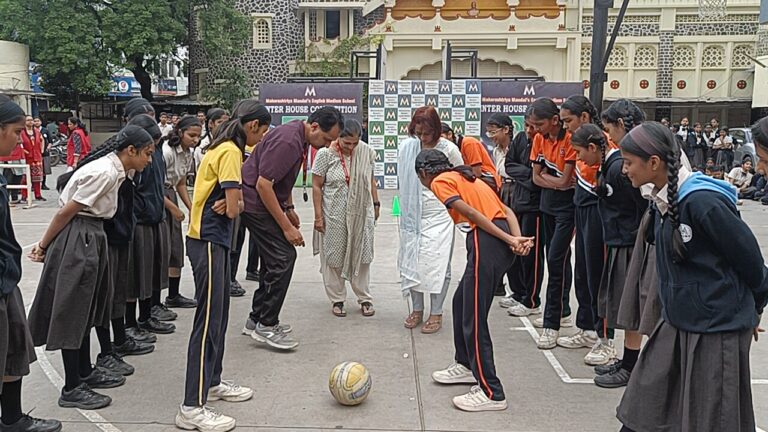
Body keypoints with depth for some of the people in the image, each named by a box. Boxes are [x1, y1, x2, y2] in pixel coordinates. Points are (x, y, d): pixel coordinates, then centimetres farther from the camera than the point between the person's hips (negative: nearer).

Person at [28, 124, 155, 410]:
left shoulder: (113, 170, 8)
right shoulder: (103, 173, -22)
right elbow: (66, 212, -17)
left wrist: (47, 246, 11)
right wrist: (43, 246, -8)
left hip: (90, 238, 10)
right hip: (76, 239, -10)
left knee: (85, 308, 18)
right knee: (72, 311, -1)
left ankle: (85, 373, 31)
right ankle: (71, 389, 9)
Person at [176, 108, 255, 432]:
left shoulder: (221, 149, 15)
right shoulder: (230, 152, -14)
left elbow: (232, 203, 13)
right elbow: (233, 210, -19)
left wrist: (232, 202, -9)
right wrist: (234, 203, 2)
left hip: (211, 240, 10)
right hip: (209, 242, -10)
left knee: (218, 316, 18)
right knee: (208, 320, -8)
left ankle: (212, 383, 31)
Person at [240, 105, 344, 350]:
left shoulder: (300, 138, 6)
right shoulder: (288, 141, -25)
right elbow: (263, 185, -27)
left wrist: (289, 208, 18)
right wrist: (287, 227, -24)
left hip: (265, 202, 10)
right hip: (255, 203, -10)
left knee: (274, 259, 14)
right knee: (283, 257, -13)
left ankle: (257, 320, 24)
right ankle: (266, 326, -4)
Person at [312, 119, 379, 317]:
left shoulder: (367, 152, -3)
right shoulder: (326, 154, -11)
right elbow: (317, 186, -7)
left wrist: (375, 204, 10)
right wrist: (318, 216, -9)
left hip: (361, 214, 2)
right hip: (334, 215, -2)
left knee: (361, 255, 10)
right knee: (334, 256, 7)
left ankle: (365, 298, 22)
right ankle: (337, 299, 21)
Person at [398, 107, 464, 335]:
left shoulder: (449, 149, -9)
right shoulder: (406, 147, -1)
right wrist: (407, 206, 13)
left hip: (439, 216, -3)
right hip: (412, 215, 3)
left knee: (437, 263, -3)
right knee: (411, 261, 7)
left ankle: (436, 313, 8)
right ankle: (417, 309, 22)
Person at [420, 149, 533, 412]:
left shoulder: (439, 182, 3)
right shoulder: (464, 178, 27)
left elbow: (472, 214, -10)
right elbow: (506, 211, 15)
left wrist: (510, 240, -12)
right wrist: (516, 238, 0)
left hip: (486, 244, -9)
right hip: (501, 242, 9)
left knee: (473, 319, -3)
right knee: (461, 302, 23)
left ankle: (491, 393, 2)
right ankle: (466, 365, 38)